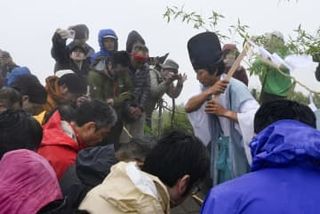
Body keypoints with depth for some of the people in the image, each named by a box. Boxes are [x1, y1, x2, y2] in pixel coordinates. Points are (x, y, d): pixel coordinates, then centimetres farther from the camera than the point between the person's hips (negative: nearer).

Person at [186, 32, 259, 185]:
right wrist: (209, 92, -27)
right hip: (219, 150, 7)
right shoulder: (207, 88, 4)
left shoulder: (235, 88, -20)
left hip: (237, 150, -7)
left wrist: (225, 112, -29)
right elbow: (188, 107, -12)